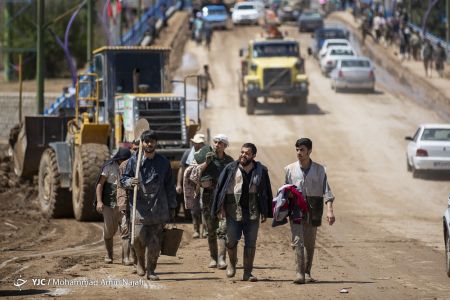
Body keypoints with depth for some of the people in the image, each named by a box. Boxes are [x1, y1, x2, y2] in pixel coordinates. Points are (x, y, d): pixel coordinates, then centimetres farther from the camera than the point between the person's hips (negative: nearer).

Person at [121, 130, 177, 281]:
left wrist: (172, 207, 12)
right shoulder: (134, 161, 3)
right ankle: (140, 262, 14)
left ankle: (151, 270, 10)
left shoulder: (163, 162, 9)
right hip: (140, 206, -1)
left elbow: (169, 186, 13)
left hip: (159, 208, 2)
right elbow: (123, 179, 7)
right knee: (138, 236, -13)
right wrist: (130, 182, -17)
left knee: (155, 241, 0)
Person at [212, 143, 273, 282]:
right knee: (231, 241, 0)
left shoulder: (261, 171, 3)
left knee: (251, 244, 3)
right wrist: (221, 208, -5)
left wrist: (264, 213, 4)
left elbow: (266, 192, 8)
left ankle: (247, 273, 11)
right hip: (233, 211, -1)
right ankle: (232, 263, 29)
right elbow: (221, 188, 2)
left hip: (252, 212, 1)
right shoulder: (231, 169, 0)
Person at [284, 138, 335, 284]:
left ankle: (307, 272, 22)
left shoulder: (319, 170, 3)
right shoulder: (290, 169, 4)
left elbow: (326, 191, -2)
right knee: (298, 240, -13)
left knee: (310, 243, 8)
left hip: (313, 210, 1)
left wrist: (329, 210, -15)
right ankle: (299, 273, -18)